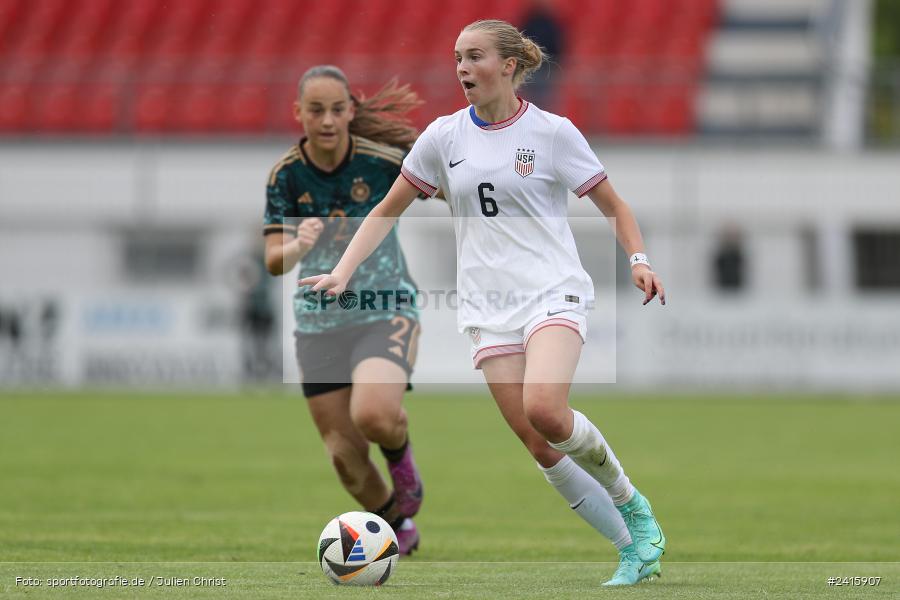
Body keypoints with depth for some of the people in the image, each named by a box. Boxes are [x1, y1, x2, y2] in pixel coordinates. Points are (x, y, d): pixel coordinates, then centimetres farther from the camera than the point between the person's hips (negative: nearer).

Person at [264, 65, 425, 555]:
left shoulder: (383, 160, -13)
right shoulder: (286, 175, -8)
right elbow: (273, 261, -12)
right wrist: (298, 246, -31)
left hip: (386, 311, -3)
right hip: (319, 325, 3)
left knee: (373, 414, -31)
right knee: (345, 456, 2)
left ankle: (401, 456, 6)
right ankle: (398, 526, 32)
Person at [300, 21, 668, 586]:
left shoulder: (552, 132, -1)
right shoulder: (444, 136, 8)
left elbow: (615, 207, 8)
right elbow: (388, 211, 15)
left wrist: (639, 260, -10)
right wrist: (341, 273, 3)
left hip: (554, 292, -3)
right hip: (489, 307, 3)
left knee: (544, 411, -29)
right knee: (540, 448, -8)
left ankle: (631, 502, -3)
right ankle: (633, 549, 4)